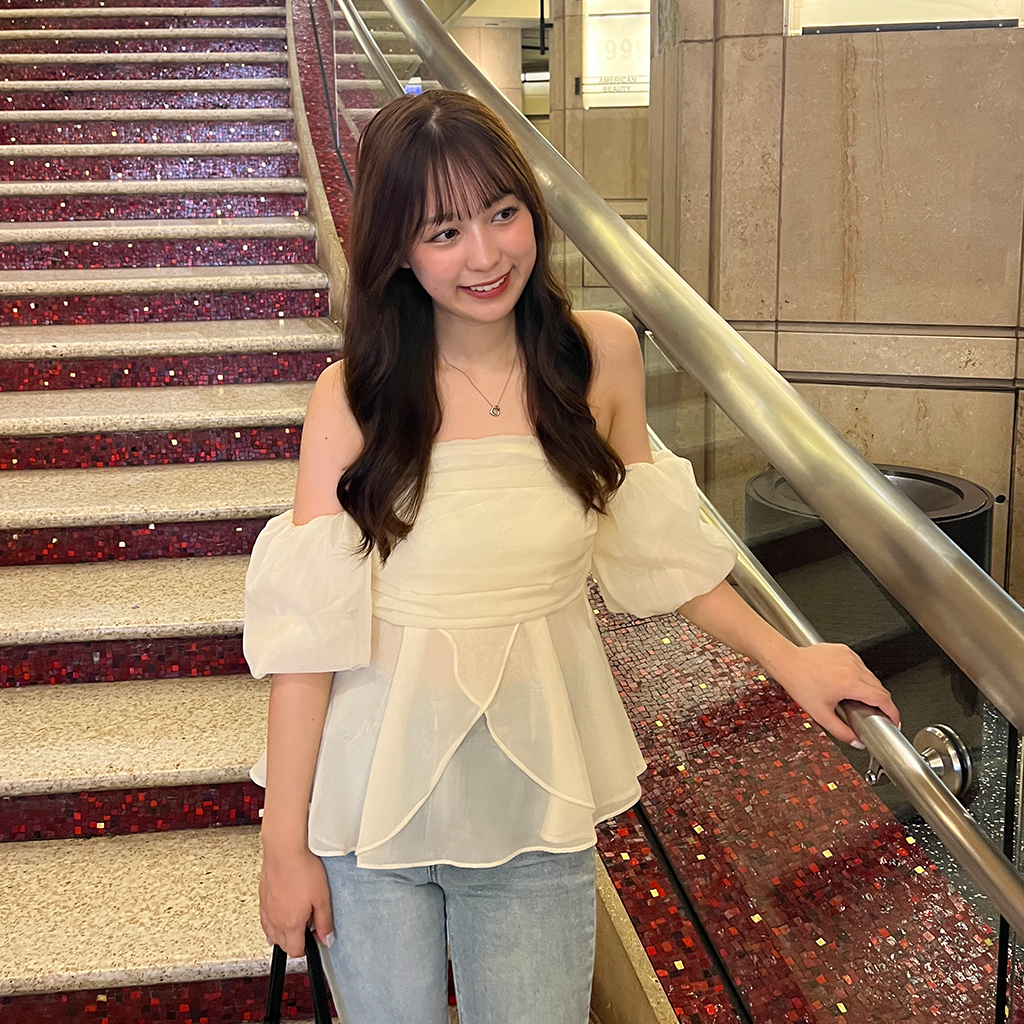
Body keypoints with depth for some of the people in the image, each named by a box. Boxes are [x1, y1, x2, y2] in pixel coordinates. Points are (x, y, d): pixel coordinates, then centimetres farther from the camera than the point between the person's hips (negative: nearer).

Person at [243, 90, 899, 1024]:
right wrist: (287, 841, -9)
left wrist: (785, 657, 9)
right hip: (374, 795, -1)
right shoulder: (355, 394, -12)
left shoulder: (602, 356, -5)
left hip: (534, 801, 2)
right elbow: (308, 622, -11)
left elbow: (644, 545, 9)